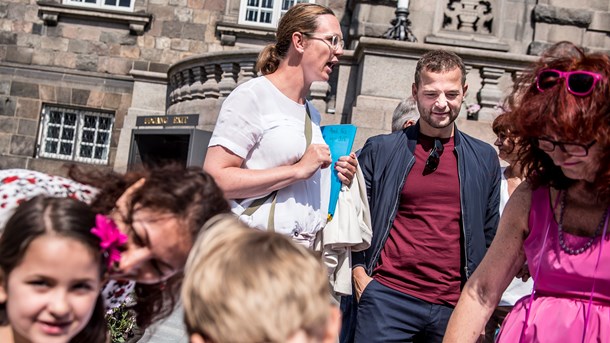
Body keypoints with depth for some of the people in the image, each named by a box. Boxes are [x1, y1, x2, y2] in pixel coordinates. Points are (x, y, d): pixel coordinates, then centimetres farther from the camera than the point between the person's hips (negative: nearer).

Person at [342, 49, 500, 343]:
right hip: (387, 297, -2)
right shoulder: (379, 150, 4)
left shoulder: (484, 158, 10)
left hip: (454, 307, 2)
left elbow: (489, 236, 14)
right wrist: (359, 275, -2)